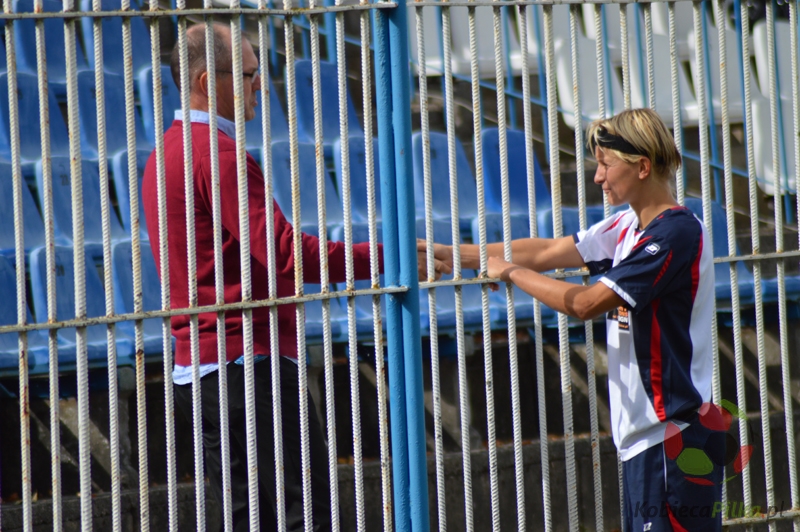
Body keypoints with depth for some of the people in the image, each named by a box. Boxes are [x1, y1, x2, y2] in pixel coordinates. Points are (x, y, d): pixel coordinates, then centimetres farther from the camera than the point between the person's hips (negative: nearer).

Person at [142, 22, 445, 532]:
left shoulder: (168, 152, 19)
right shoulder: (220, 153, -14)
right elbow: (286, 252, -21)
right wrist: (385, 257, -16)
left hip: (195, 367, 10)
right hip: (247, 362, -10)